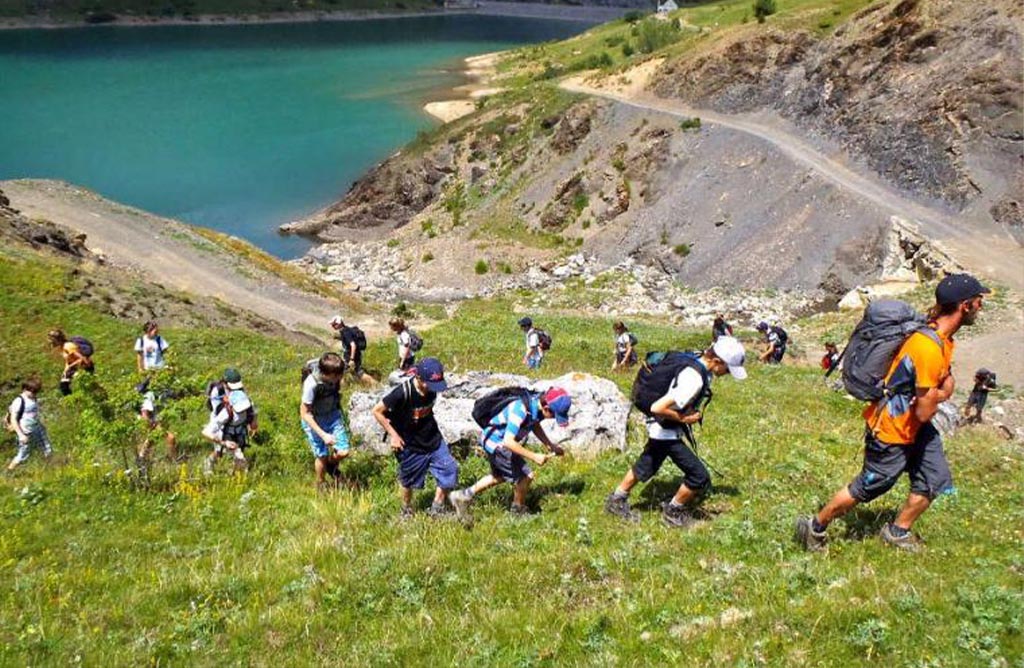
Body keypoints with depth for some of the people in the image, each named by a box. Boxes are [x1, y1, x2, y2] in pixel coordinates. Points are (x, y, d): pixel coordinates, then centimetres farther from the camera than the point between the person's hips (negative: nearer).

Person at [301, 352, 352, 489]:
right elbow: (304, 413, -24)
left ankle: (331, 465, 32)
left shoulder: (335, 375, -20)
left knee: (343, 452, -3)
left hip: (333, 415, 4)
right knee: (322, 456, 3)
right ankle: (320, 484, 33)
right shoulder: (311, 384, -34)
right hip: (314, 420, -4)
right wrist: (323, 435, -28)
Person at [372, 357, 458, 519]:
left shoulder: (432, 388, -12)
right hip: (410, 445, -5)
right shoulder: (403, 393, -30)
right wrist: (393, 435, -17)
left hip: (433, 439, 5)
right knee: (408, 481, 12)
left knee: (449, 470, 1)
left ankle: (436, 510, 19)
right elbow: (377, 411, -20)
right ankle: (406, 511, 41)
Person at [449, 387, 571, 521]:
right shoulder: (521, 410, -37)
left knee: (500, 476, 27)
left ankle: (464, 496, 35)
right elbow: (508, 441, -38)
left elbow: (535, 425, 10)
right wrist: (533, 456, -35)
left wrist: (550, 445, 1)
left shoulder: (538, 403, -12)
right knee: (525, 476, -4)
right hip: (497, 443, -9)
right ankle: (518, 510, 21)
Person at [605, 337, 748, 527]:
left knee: (646, 467, 25)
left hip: (660, 430, 10)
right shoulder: (694, 380, -33)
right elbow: (657, 408, -36)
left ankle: (617, 500, 42)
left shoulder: (697, 362, -4)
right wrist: (682, 418, -23)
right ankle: (673, 512, 18)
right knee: (699, 476, -3)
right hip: (666, 432, -9)